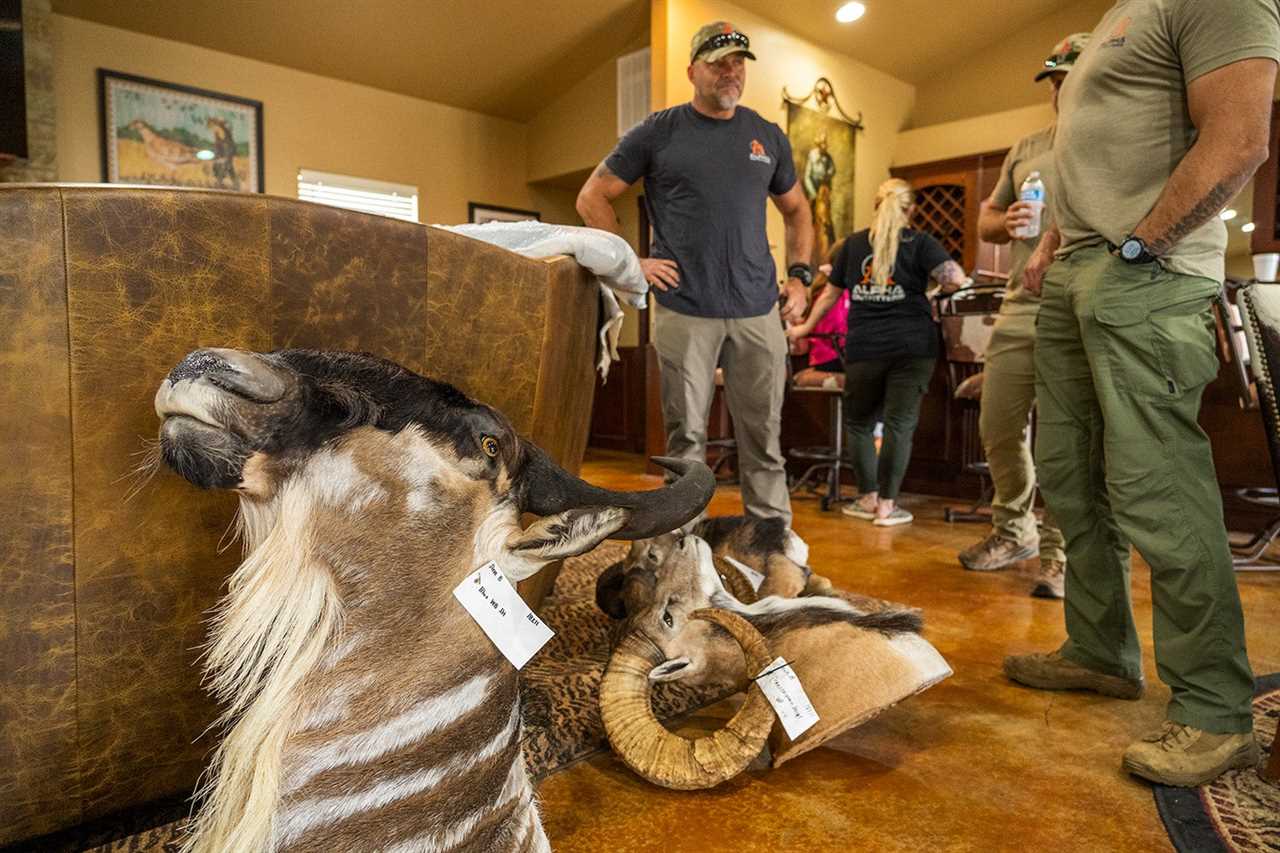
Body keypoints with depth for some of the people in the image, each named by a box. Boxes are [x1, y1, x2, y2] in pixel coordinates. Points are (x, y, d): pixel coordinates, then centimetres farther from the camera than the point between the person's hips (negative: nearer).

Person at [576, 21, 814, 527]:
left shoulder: (768, 137, 14)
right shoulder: (658, 132, 5)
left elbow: (797, 211, 25)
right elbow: (592, 198, 8)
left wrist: (800, 276, 10)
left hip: (758, 313, 3)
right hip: (685, 312, -2)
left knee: (764, 438, 4)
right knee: (686, 437, 2)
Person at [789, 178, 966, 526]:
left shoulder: (853, 243, 12)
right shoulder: (919, 242, 4)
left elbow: (830, 293, 19)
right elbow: (954, 277, -11)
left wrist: (806, 327, 31)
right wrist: (935, 291, 12)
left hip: (863, 348, 2)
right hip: (911, 347, -2)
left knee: (859, 422, 15)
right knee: (899, 424, 1)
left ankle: (867, 498, 18)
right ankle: (886, 505, 3)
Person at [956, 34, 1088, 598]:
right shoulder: (1026, 149, 20)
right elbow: (986, 218, 23)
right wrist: (1004, 223, 0)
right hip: (1019, 309, 5)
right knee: (998, 427, 6)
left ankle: (1058, 552, 12)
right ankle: (1013, 531, 26)